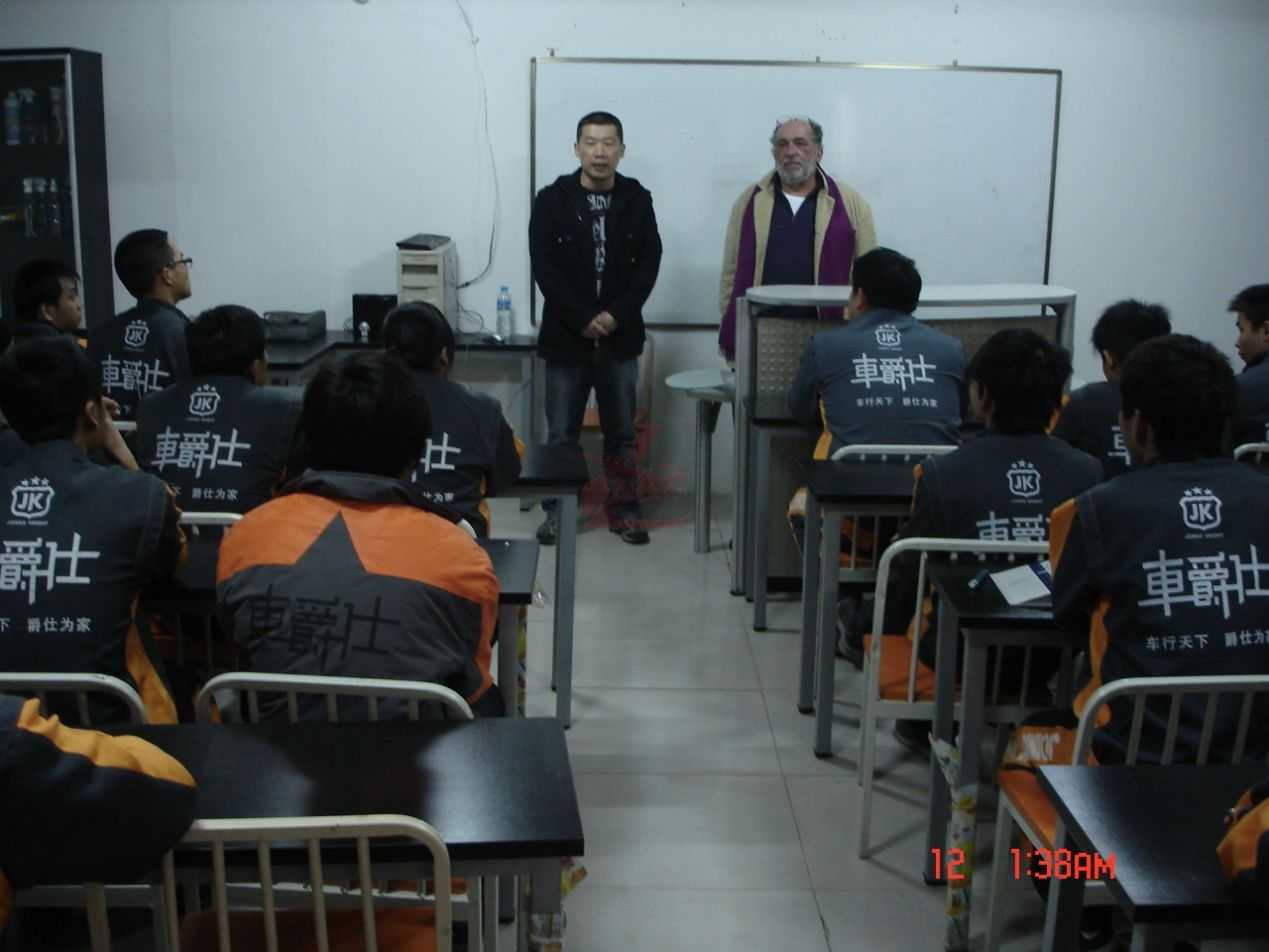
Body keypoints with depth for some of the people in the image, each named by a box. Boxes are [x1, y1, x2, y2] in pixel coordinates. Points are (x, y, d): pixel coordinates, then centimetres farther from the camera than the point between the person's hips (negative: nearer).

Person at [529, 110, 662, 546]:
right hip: (566, 335, -1)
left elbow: (649, 263, 0)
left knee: (621, 432, 9)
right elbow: (544, 268, -7)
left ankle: (624, 509, 19)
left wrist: (616, 315, -12)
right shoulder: (551, 200, -2)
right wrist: (583, 319, -14)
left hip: (620, 336, 1)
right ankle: (557, 510, 16)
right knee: (561, 434, 4)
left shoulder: (637, 200, 3)